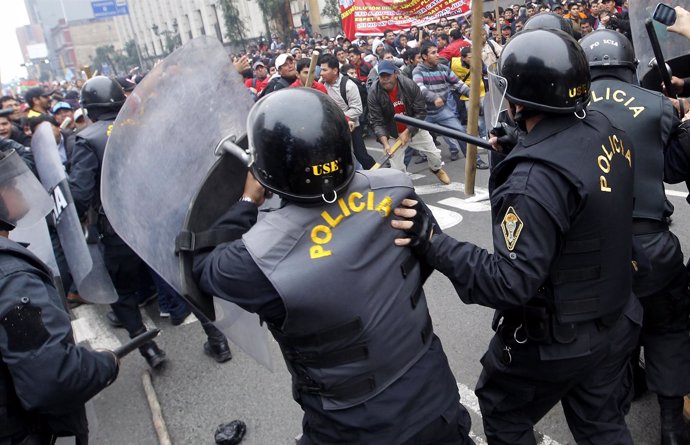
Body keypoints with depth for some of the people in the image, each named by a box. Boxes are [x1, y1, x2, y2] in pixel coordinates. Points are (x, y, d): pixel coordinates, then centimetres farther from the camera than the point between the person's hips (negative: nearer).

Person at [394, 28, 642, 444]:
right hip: (616, 322, 7)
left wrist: (432, 242, -32)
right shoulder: (605, 128, -8)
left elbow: (511, 284, -32)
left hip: (556, 341, -7)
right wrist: (520, 152, 2)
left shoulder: (536, 177, -33)